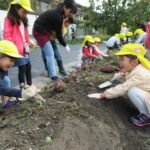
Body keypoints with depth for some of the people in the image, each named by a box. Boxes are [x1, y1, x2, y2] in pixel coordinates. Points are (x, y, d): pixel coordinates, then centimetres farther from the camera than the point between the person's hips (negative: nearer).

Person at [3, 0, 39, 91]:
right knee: (22, 67, -4)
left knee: (28, 66, 12)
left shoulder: (23, 20, 17)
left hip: (24, 48, 8)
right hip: (17, 50, -8)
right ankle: (22, 86, 11)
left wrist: (29, 41, 11)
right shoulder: (9, 19, -8)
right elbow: (7, 35, -15)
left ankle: (30, 84, 24)